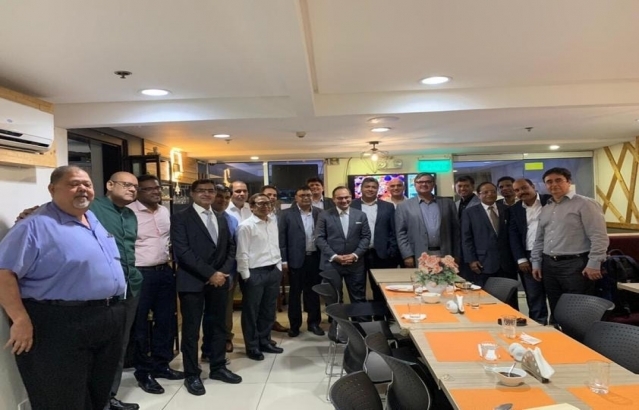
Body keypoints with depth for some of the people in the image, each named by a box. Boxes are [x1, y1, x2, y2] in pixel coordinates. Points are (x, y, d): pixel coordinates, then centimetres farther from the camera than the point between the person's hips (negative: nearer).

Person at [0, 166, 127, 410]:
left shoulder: (96, 220, 12)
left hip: (110, 319, 8)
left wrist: (116, 306, 18)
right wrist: (21, 320, -23)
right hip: (62, 325, -7)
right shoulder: (36, 226, -13)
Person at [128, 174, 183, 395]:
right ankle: (143, 372, 21)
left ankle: (161, 364, 30)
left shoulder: (165, 211, 10)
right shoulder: (129, 212, -13)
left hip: (165, 271, 7)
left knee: (166, 320, 14)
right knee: (140, 324, 7)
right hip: (140, 274, -7)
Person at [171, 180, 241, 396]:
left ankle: (218, 368, 28)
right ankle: (192, 375, 17)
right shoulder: (180, 218, -5)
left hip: (219, 280, 6)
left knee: (219, 326, 13)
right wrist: (210, 274, -16)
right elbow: (182, 251, -15)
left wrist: (223, 271, -5)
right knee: (191, 329, 3)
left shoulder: (221, 219, 15)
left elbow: (230, 248, 13)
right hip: (193, 281, -6)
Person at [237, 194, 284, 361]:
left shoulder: (273, 223, 8)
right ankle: (252, 347, 20)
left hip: (273, 271, 6)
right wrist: (246, 276, -12)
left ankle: (264, 341, 31)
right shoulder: (246, 226, -10)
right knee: (251, 311, 7)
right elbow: (242, 253, -11)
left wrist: (279, 267, 10)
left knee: (269, 309, 16)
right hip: (255, 273, -6)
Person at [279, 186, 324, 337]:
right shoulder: (287, 214, -4)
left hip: (315, 258, 2)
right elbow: (281, 238, -5)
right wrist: (283, 260, -8)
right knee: (295, 292, 8)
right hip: (296, 259, -2)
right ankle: (294, 324, 20)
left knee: (313, 291, 12)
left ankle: (314, 322, 25)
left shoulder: (319, 213, 3)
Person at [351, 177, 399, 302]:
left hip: (380, 255, 1)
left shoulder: (388, 207, 6)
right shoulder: (351, 206, 3)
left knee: (379, 289, 7)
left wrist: (392, 254, -3)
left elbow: (393, 232, 5)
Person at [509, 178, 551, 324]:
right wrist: (521, 259, -4)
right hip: (529, 257, 2)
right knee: (533, 298, 6)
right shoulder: (514, 209, 11)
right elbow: (513, 235, 6)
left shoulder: (550, 201, 1)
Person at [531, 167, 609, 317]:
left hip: (575, 265, -6)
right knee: (556, 311, 12)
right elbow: (539, 239, 20)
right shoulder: (545, 209, 16)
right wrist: (536, 263, 14)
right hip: (549, 265, 7)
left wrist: (594, 264, -16)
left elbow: (599, 236, -11)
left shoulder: (585, 204, -5)